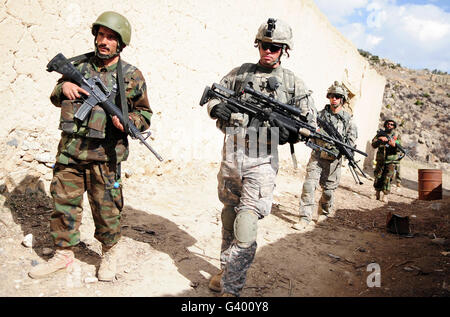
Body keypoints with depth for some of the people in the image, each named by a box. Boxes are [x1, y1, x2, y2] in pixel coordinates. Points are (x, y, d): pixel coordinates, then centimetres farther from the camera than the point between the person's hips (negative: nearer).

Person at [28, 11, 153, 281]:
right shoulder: (78, 65, 8)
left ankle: (110, 253, 28)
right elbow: (55, 98, 18)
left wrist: (127, 121, -16)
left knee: (106, 208, 5)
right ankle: (64, 254, 28)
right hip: (70, 150, 4)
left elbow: (145, 114, 5)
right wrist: (63, 87, -5)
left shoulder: (131, 76, -1)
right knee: (64, 202, 11)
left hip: (103, 155, -3)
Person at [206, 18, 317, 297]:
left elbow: (311, 121, 5)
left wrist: (290, 133, -16)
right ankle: (226, 269, 36)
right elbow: (212, 97, 12)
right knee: (229, 218, 16)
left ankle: (231, 288, 2)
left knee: (246, 227, -10)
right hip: (231, 156, 3)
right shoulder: (239, 73, 10)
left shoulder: (293, 82, 5)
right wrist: (217, 108, -12)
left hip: (261, 161, -3)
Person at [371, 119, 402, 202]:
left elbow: (399, 148, -8)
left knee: (387, 178, -10)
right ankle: (377, 192, 26)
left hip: (391, 161, -2)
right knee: (378, 177, 7)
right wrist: (380, 139, -24)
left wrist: (394, 144, -29)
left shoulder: (396, 136, 1)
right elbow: (373, 145, -6)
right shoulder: (380, 134, 3)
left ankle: (385, 195, -7)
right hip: (380, 160, 2)